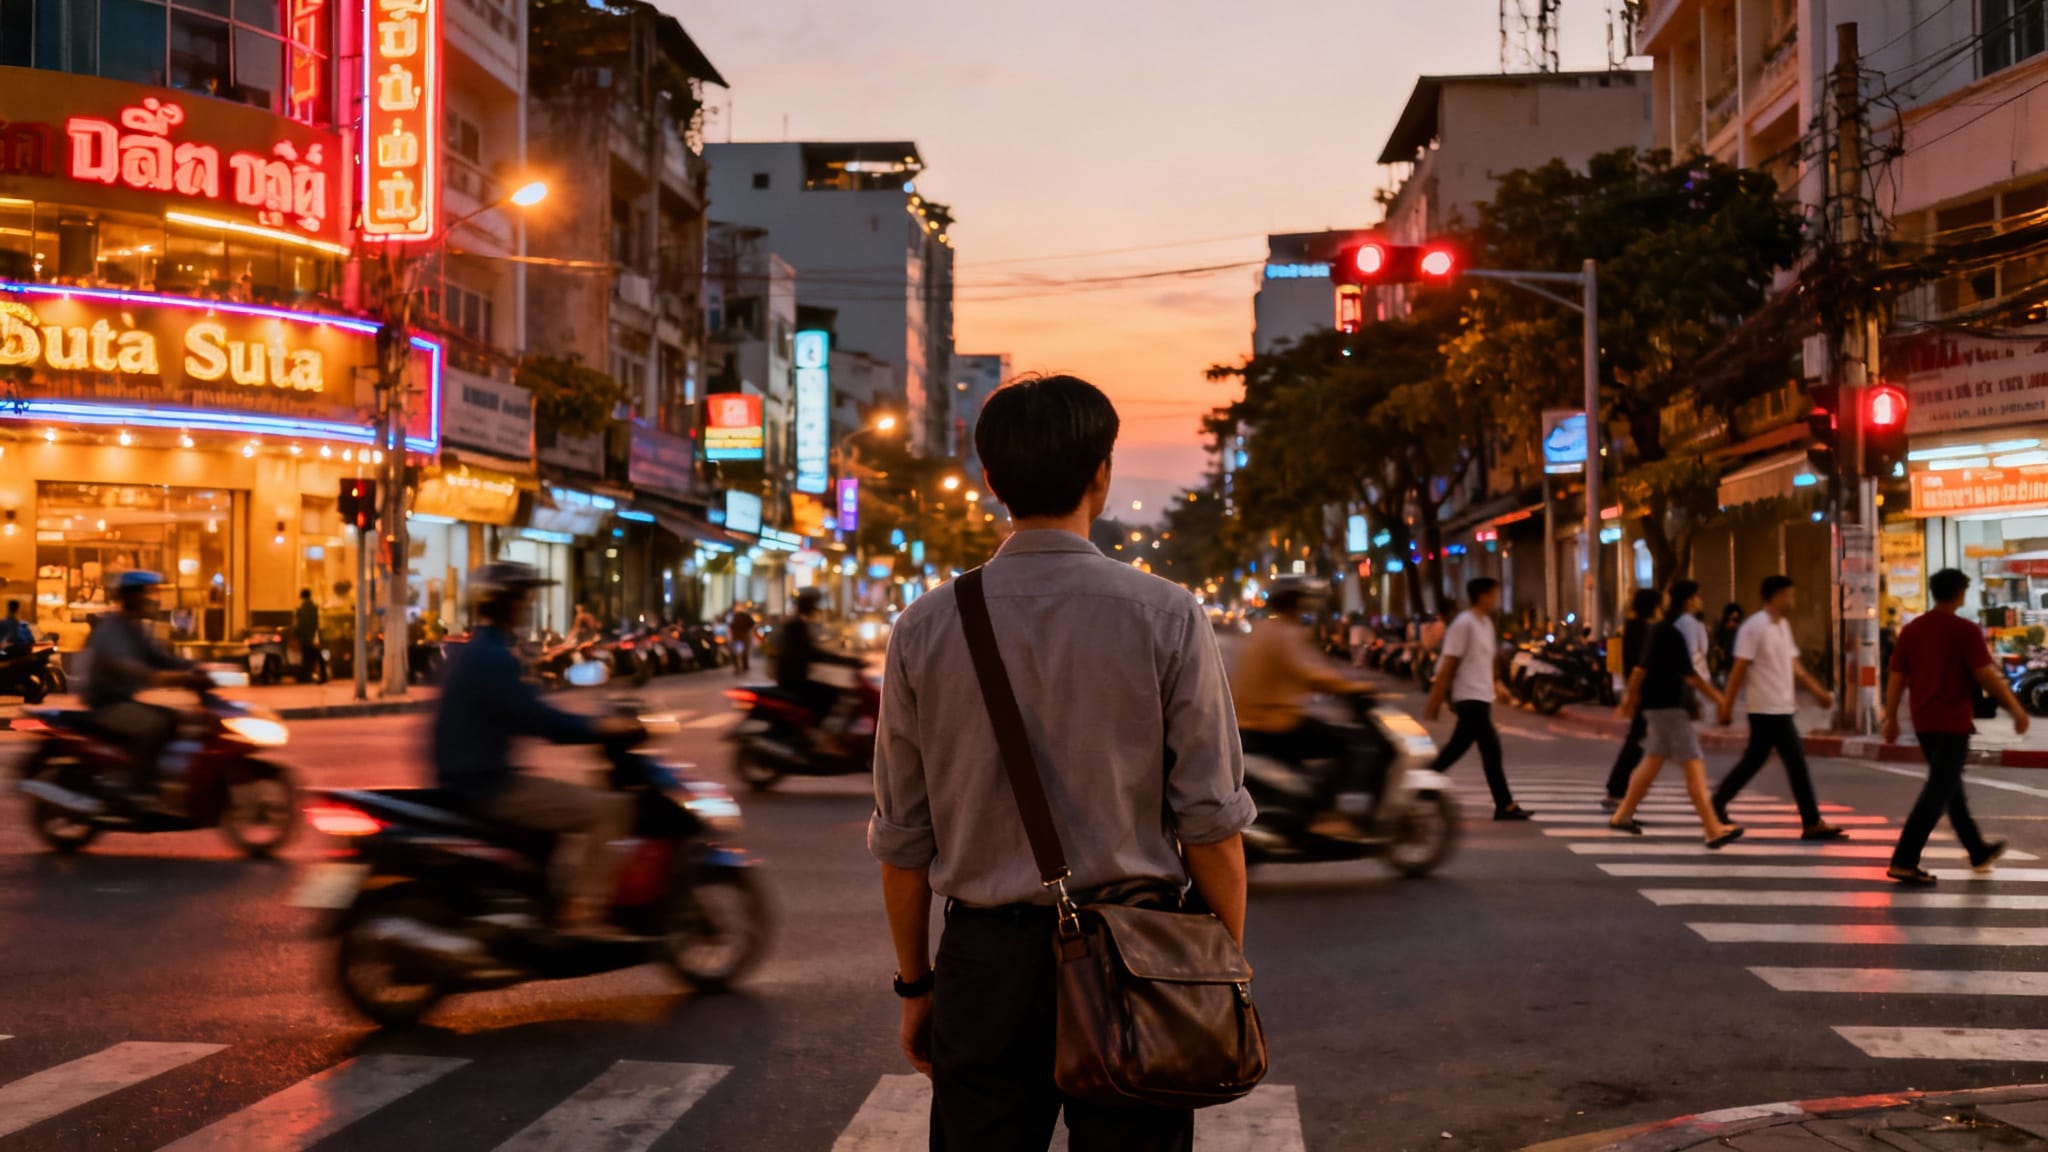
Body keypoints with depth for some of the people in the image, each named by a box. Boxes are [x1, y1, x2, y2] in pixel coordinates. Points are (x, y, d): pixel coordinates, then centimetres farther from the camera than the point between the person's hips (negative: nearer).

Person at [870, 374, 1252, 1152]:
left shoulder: (924, 630, -1)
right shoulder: (1167, 619, -7)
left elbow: (902, 838, 3)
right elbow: (1211, 823, -6)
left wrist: (915, 981, 14)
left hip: (985, 960, 2)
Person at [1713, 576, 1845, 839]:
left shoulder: (1783, 626, 14)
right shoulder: (1755, 627, -15)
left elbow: (1794, 666, 17)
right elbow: (1739, 669, -15)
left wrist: (1819, 691, 10)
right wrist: (1727, 706, -15)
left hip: (1782, 708, 9)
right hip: (1769, 709, -9)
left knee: (1753, 760, 14)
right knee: (1797, 763, -6)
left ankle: (1718, 804, 23)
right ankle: (1812, 824, 0)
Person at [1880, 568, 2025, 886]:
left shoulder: (1911, 630, 6)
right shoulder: (1966, 630, -11)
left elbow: (1897, 678, 6)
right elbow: (1987, 676, -14)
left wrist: (1891, 719, 11)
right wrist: (2017, 709, -4)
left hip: (1924, 722, 7)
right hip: (1953, 723, -7)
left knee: (1950, 787, 19)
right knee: (1938, 792, -7)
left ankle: (1979, 852, 35)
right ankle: (1904, 861, -14)